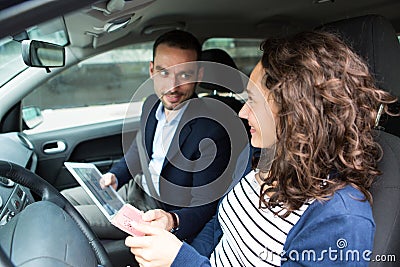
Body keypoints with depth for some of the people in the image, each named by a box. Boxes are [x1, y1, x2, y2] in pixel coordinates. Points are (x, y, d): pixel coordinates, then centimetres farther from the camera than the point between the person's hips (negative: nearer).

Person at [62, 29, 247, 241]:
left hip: (161, 209, -7)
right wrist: (115, 176, 0)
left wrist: (172, 221, -42)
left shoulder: (213, 130, -27)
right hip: (136, 186, 7)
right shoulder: (152, 104, -3)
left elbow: (204, 208, -22)